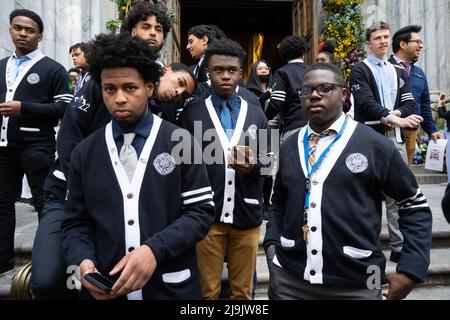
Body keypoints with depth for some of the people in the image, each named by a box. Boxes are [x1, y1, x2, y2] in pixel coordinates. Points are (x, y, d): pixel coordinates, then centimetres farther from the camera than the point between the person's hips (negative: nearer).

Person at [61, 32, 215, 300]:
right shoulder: (85, 152, 4)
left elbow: (201, 211, -7)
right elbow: (76, 222, 7)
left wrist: (155, 249, -20)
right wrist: (83, 260, -12)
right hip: (108, 287, 2)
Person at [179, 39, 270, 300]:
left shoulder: (257, 114, 9)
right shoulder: (192, 112, 2)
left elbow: (267, 164, 7)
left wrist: (251, 166, -15)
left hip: (246, 215, 2)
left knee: (243, 291, 16)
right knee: (207, 290, 13)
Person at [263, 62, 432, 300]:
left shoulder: (375, 145, -6)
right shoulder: (289, 147, 5)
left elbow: (415, 206, 2)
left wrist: (411, 269, -4)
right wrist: (271, 241, 5)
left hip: (356, 283, -2)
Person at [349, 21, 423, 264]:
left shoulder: (399, 72, 19)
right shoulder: (360, 71, 2)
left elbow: (409, 104, 12)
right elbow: (366, 102, -13)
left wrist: (394, 114, -9)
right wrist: (394, 118, -24)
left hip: (395, 137, 5)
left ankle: (399, 247, 14)